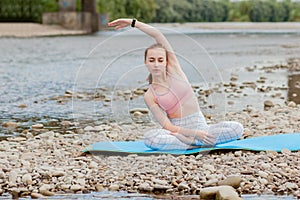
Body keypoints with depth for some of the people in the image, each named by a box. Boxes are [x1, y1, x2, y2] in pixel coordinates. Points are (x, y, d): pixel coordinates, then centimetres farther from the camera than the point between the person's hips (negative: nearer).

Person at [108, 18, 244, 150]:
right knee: (149, 138, -36)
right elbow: (167, 126, -10)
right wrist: (195, 134, -24)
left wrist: (133, 22, 0)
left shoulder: (173, 69, 5)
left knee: (237, 128, -24)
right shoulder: (149, 96, -1)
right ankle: (196, 143, -29)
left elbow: (157, 35, -3)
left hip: (200, 126, 3)